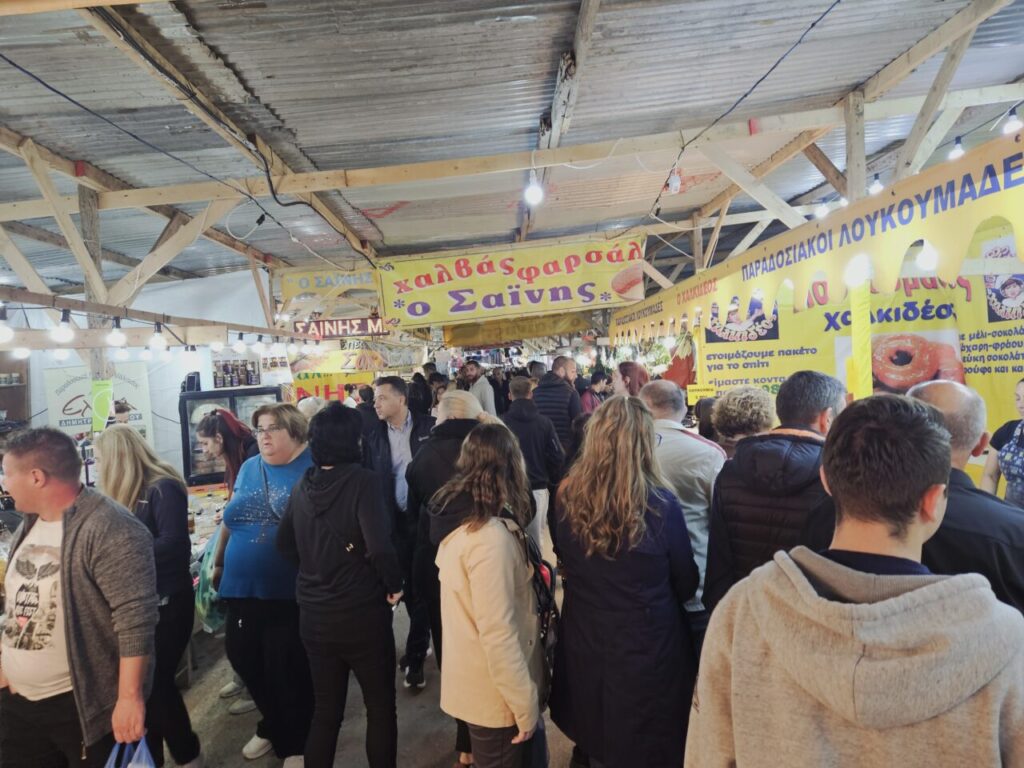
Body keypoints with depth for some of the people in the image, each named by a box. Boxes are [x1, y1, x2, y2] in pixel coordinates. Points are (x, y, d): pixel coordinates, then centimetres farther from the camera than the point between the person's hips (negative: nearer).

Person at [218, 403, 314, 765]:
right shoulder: (248, 469, 9)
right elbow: (231, 520, 19)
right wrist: (217, 562, 19)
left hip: (292, 592, -6)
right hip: (244, 587, 6)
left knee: (289, 670, 7)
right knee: (243, 658, 17)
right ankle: (274, 725, 44)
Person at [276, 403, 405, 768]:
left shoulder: (303, 485, 0)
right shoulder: (360, 480, -18)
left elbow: (285, 543, 12)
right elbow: (379, 546, -28)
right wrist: (394, 585, -11)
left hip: (313, 614, 5)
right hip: (361, 613, -5)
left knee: (325, 710, 20)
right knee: (381, 707, 15)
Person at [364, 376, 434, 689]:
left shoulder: (430, 428, -5)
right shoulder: (373, 436, 2)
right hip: (396, 521, 2)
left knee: (423, 586, 5)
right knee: (408, 586, 12)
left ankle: (414, 656, 18)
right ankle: (422, 641, 33)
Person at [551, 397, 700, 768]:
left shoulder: (567, 497, -13)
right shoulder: (660, 504, -22)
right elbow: (687, 584, -6)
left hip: (583, 642, 3)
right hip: (648, 649, -3)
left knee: (592, 736, 26)